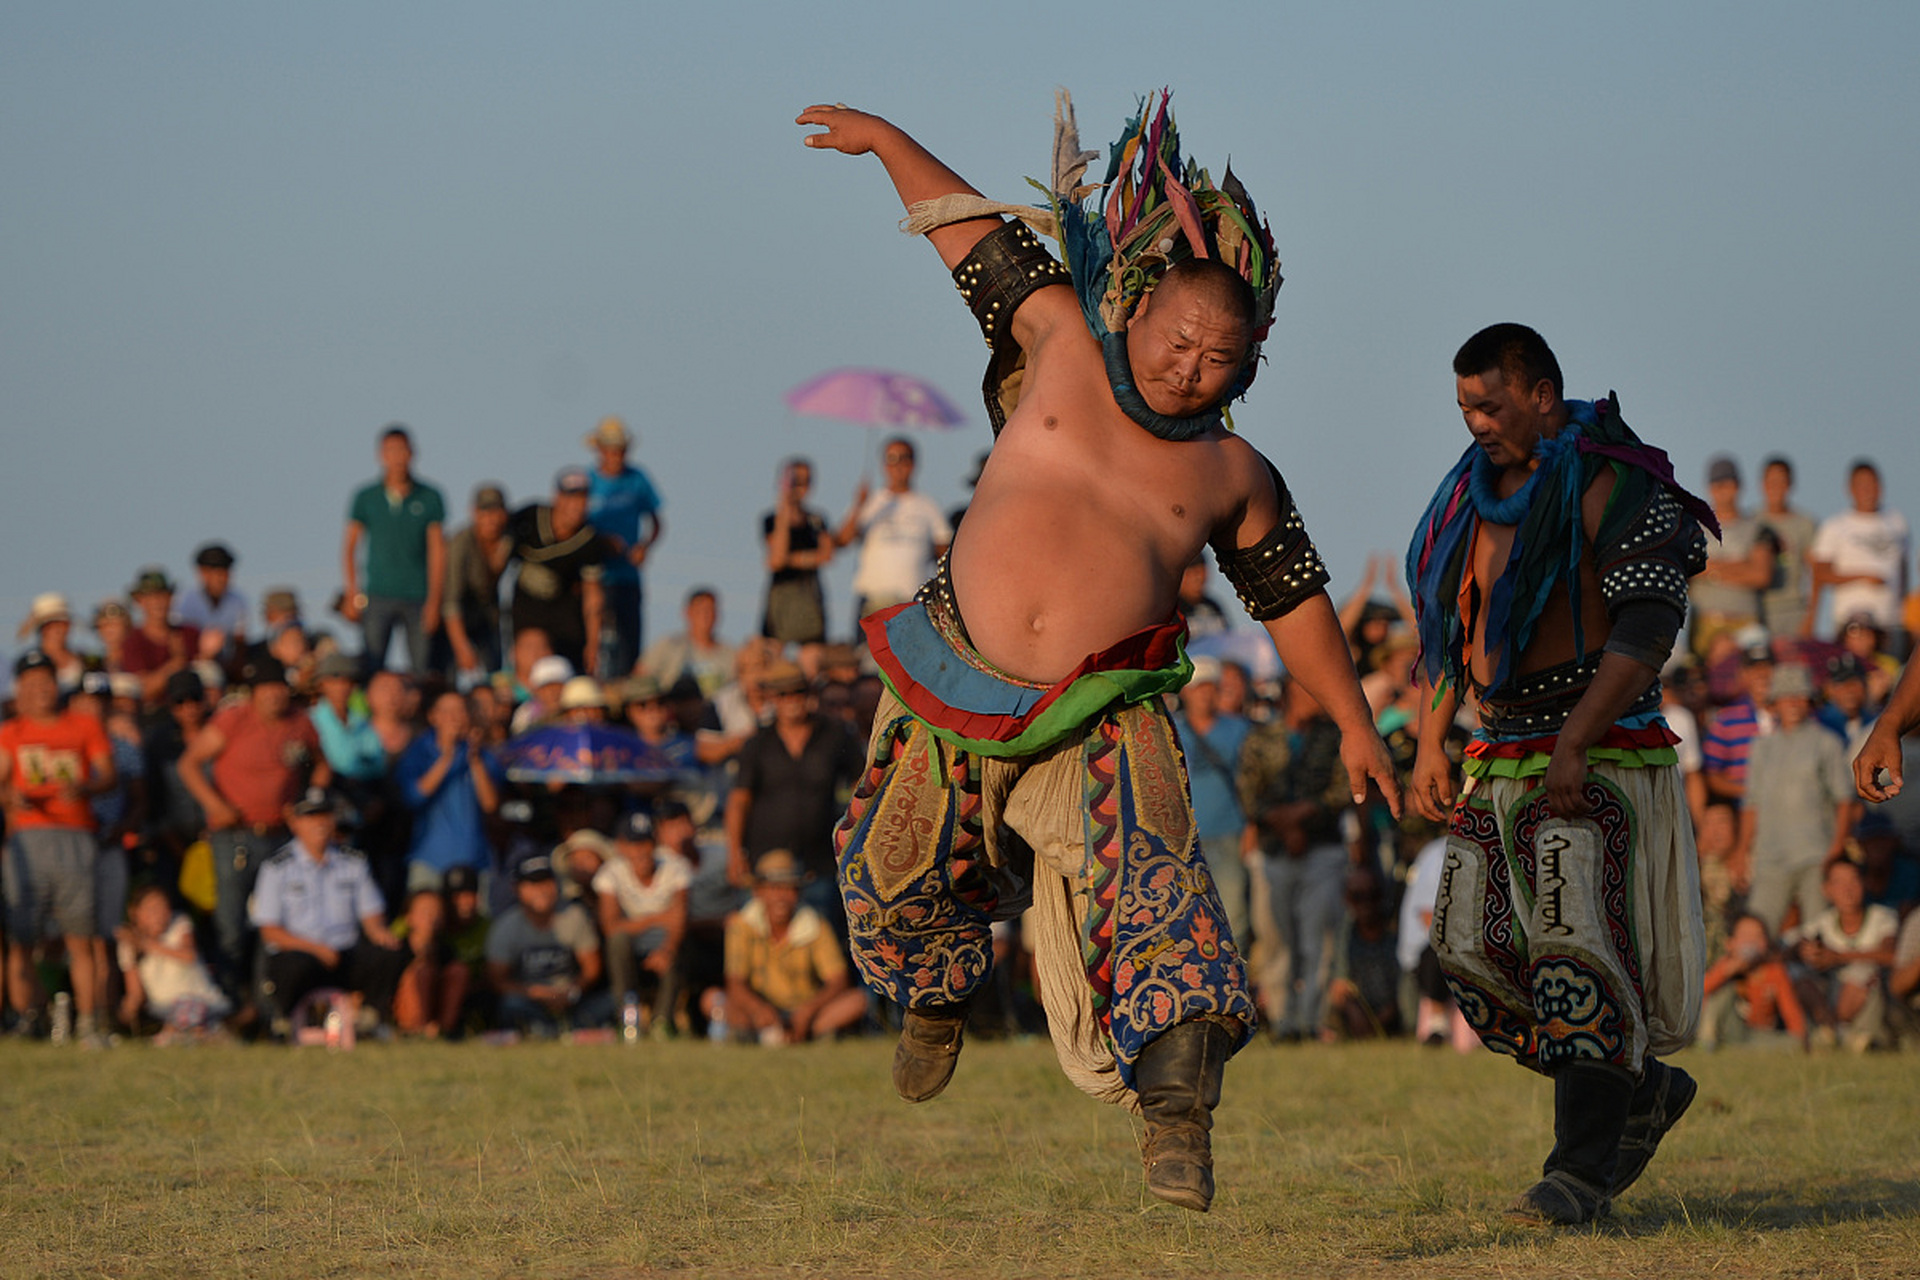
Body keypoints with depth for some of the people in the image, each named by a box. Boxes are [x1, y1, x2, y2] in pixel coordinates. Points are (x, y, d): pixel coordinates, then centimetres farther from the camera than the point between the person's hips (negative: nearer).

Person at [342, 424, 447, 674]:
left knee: (422, 669, -4)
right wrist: (353, 595, 1)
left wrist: (434, 599, -5)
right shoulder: (366, 498, 5)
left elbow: (437, 551, 3)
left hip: (418, 598, 0)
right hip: (378, 596, 0)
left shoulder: (430, 498, 3)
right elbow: (349, 547, 9)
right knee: (372, 670, -7)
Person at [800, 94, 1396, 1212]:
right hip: (953, 693, 2)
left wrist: (1356, 724, 17)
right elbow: (983, 237, 10)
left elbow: (1296, 598, 15)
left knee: (1148, 882, -26)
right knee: (897, 884, 15)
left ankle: (1179, 1119, -35)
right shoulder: (1064, 346, 2)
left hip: (1098, 723, -2)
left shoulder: (1235, 477, 4)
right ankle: (942, 997, 50)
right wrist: (890, 143, 14)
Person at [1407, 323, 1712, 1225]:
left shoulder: (1621, 490, -9)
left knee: (1577, 943, -19)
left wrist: (1574, 742, -26)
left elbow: (1645, 629, -18)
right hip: (1501, 764, 8)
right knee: (1477, 951, 0)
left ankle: (1581, 1169, -18)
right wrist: (1429, 745, 11)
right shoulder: (1477, 493, 14)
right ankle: (1643, 1089, 18)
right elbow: (1447, 627, 23)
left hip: (1603, 760, -8)